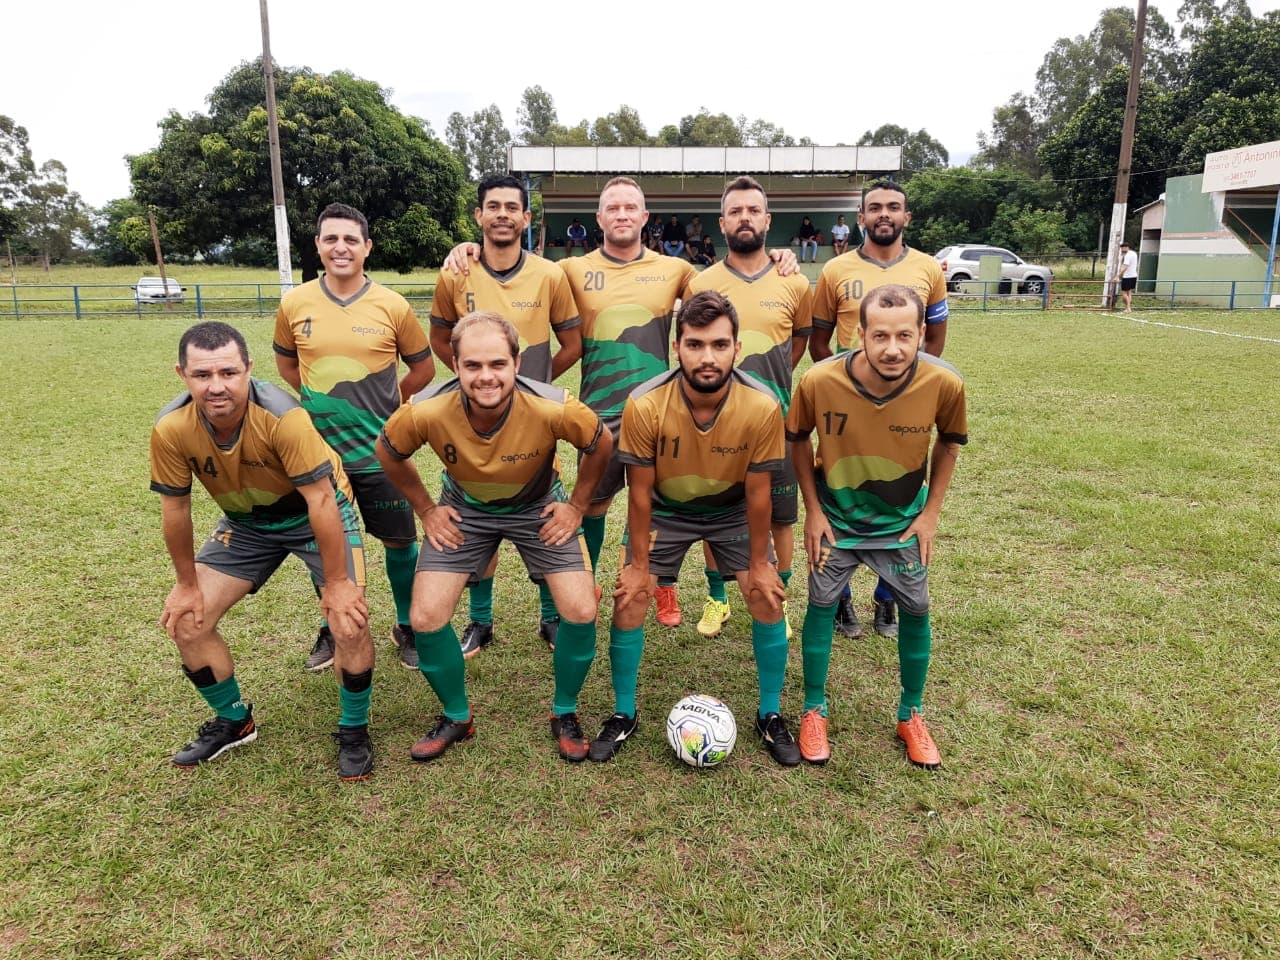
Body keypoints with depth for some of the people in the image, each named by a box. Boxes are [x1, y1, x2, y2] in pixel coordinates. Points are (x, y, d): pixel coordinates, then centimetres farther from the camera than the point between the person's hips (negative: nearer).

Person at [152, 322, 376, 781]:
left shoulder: (282, 416, -35)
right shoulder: (171, 429, -22)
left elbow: (320, 499, -29)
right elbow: (175, 508, -8)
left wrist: (337, 583, -23)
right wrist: (186, 584, 1)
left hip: (317, 512, -4)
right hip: (246, 521, 5)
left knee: (349, 621, -19)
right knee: (186, 620, -1)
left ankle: (354, 730, 8)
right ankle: (234, 721, 25)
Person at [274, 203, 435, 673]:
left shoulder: (392, 306, -7)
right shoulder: (294, 304, -2)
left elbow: (423, 369, 5)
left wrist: (381, 404, 5)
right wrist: (319, 402, 8)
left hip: (380, 451, -1)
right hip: (318, 449, 2)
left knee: (400, 541, 7)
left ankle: (406, 627, 28)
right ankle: (333, 627, 36)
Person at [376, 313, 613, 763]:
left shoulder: (553, 407, -34)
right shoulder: (426, 411, -31)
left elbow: (601, 444, -11)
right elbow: (388, 453, -6)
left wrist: (576, 506, -8)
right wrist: (426, 509, -4)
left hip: (538, 506, -1)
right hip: (463, 509, 1)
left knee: (581, 612, -12)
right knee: (425, 619, -9)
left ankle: (564, 714, 16)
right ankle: (457, 717, 19)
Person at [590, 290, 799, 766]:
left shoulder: (762, 406, -29)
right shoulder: (644, 405, -31)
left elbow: (756, 491, -15)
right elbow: (640, 491, -18)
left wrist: (758, 563, -6)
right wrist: (639, 565, -9)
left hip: (732, 510, 1)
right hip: (664, 509, 0)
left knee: (768, 600, -6)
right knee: (628, 602, -6)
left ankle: (770, 715, 17)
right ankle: (623, 715, 17)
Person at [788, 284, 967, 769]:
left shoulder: (945, 383, -26)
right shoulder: (819, 380, -29)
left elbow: (949, 441, -3)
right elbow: (798, 439, -8)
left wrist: (930, 512, -5)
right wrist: (813, 510, -8)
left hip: (903, 521, 1)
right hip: (836, 517, -1)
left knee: (916, 610, 8)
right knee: (821, 604, 4)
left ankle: (911, 716, 29)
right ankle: (814, 711, 24)